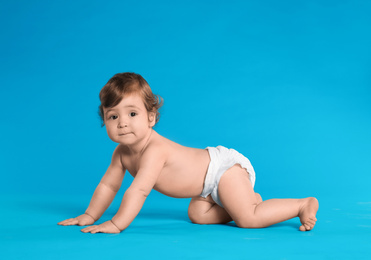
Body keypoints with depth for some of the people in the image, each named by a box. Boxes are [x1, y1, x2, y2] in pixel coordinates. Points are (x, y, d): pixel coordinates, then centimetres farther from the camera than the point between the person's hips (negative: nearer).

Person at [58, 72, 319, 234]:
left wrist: (116, 224, -35)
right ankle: (250, 200, 18)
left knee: (248, 219, -17)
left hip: (225, 166, -9)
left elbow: (138, 190, -37)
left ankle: (304, 204, -1)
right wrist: (89, 216, 5)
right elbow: (108, 186, 8)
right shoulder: (123, 152, -2)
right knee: (197, 215, 3)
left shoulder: (154, 151, -30)